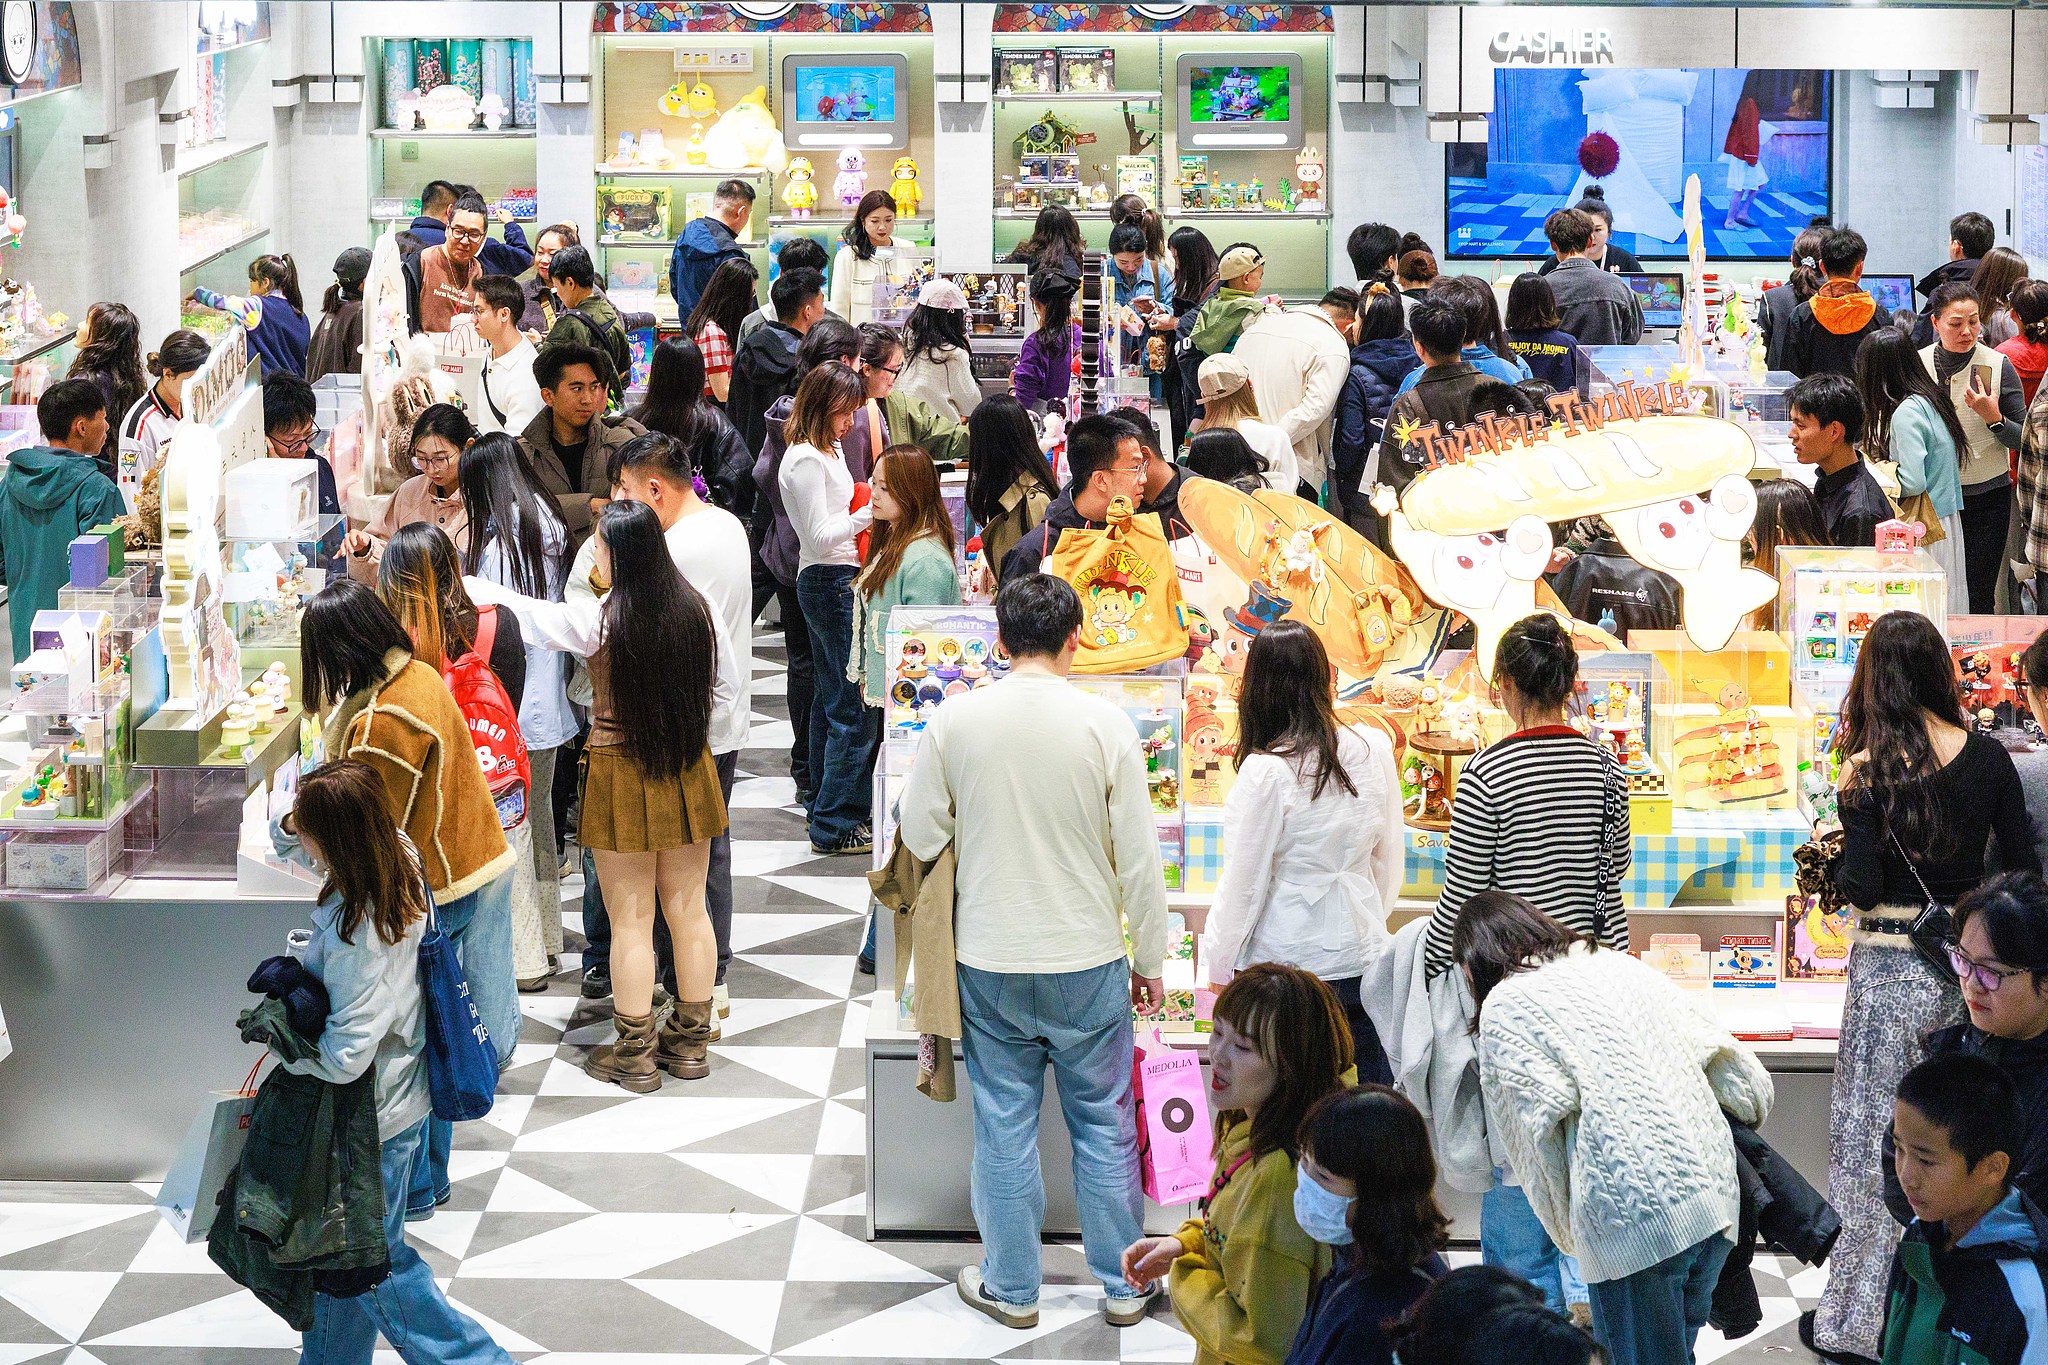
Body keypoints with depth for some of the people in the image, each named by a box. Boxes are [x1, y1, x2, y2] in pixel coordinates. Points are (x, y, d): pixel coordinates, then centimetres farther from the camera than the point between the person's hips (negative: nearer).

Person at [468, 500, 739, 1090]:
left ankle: (635, 1054, 15)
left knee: (631, 920, 5)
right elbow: (729, 684, 4)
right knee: (688, 909, 13)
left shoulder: (600, 619, -18)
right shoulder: (697, 610, -6)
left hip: (622, 779, -4)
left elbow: (520, 610, -9)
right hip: (688, 775, 4)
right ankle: (690, 1042, 24)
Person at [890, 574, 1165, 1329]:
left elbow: (919, 837, -1)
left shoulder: (953, 720, -8)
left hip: (990, 961, 1)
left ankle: (1011, 1287, 21)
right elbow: (1139, 859, -7)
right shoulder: (1104, 724, -11)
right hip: (1088, 960, -1)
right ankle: (1122, 1285, 22)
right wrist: (1150, 961, 4)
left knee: (1003, 1126, 11)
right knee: (1104, 1125, 12)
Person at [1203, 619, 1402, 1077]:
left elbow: (1243, 883, -10)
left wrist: (1219, 966, 3)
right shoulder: (1375, 749, -2)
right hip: (1360, 953, 4)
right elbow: (1390, 858, 9)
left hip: (1285, 962, -4)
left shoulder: (1266, 771, -16)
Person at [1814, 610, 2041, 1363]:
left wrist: (1833, 844, 3)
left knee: (1869, 1139, 4)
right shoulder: (1987, 757, -1)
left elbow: (1862, 889, -16)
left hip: (1890, 968, -4)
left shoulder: (1869, 770, -12)